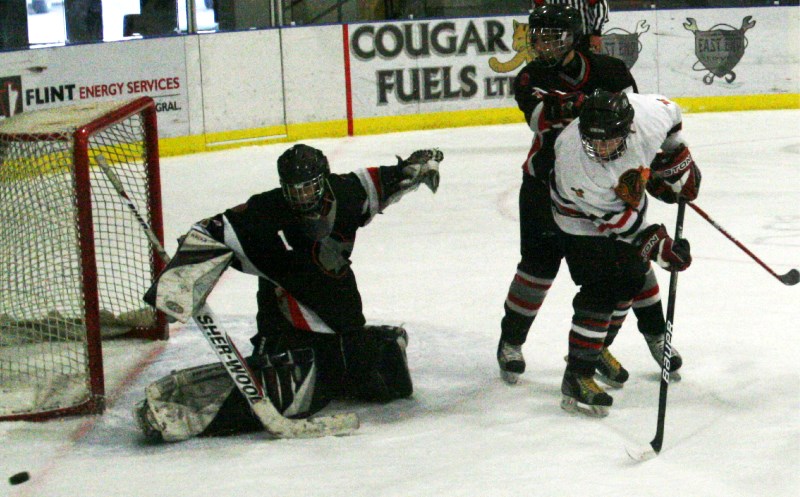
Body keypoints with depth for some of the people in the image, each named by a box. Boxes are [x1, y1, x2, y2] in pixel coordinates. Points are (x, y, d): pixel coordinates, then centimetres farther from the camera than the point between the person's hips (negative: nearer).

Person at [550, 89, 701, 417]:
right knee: (602, 286, -18)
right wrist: (658, 245, -28)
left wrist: (678, 161, 0)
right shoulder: (573, 160, -39)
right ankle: (578, 375, -14)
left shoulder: (648, 115, -30)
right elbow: (612, 218, -30)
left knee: (633, 277, 15)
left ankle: (598, 347, 35)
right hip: (583, 218, -6)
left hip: (628, 203, 6)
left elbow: (670, 112, -3)